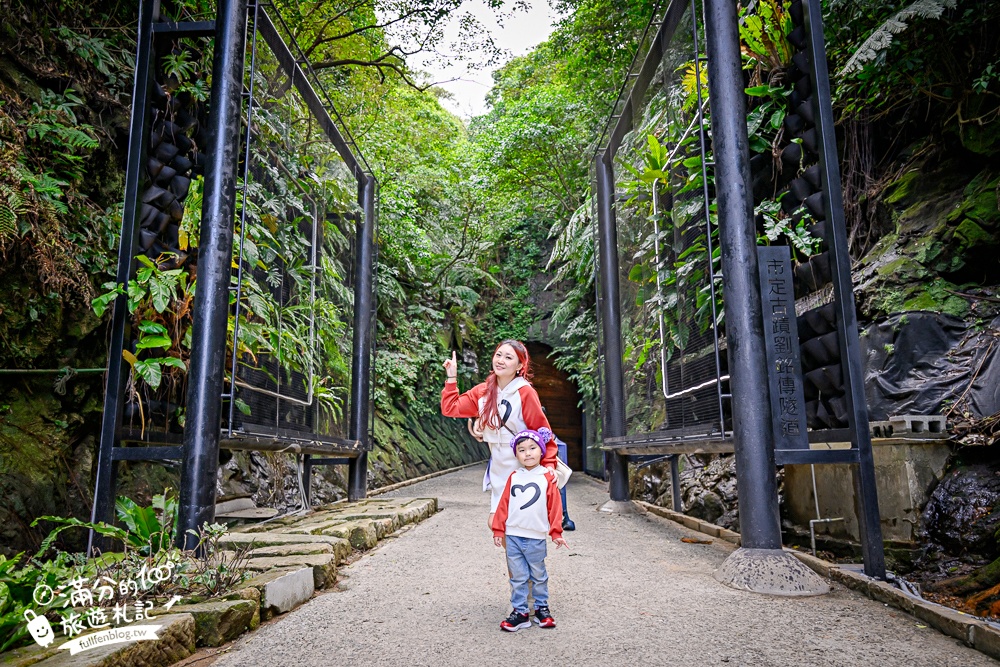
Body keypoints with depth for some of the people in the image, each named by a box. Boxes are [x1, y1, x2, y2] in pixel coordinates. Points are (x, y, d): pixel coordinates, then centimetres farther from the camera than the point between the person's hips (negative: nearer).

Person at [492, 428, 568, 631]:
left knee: (538, 576, 13)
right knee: (518, 576, 8)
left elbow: (555, 507, -2)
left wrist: (556, 533, -2)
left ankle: (541, 608, 29)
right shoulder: (513, 477, 3)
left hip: (536, 537, -2)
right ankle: (520, 612, 16)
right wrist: (498, 529, 3)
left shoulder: (547, 478, -3)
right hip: (512, 536, 2)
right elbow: (503, 504, 5)